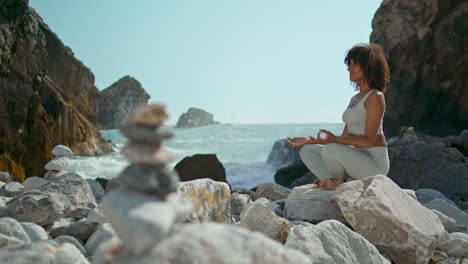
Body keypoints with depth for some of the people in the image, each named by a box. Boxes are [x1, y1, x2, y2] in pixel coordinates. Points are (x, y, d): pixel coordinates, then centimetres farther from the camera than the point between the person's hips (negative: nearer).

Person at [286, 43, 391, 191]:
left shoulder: (375, 97, -12)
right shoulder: (355, 98, 15)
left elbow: (369, 140, -19)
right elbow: (345, 137, 12)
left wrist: (334, 139, -27)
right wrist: (311, 140, 5)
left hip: (375, 163, -8)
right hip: (356, 158, 8)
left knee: (330, 149, -32)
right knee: (307, 151, -1)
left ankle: (338, 180, -6)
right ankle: (330, 181, -19)